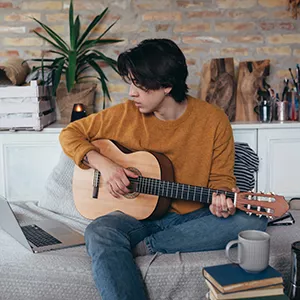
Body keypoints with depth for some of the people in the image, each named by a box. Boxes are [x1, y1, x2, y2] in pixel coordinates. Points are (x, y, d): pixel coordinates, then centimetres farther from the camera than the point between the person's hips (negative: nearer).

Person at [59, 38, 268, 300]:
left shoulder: (214, 120, -5)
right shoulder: (125, 114, -3)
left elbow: (221, 176, 2)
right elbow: (70, 134, 6)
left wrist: (221, 198, -22)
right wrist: (102, 163, -11)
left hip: (191, 218, 1)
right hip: (137, 216, 0)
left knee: (253, 221, -27)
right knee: (99, 233, -33)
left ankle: (144, 246, -21)